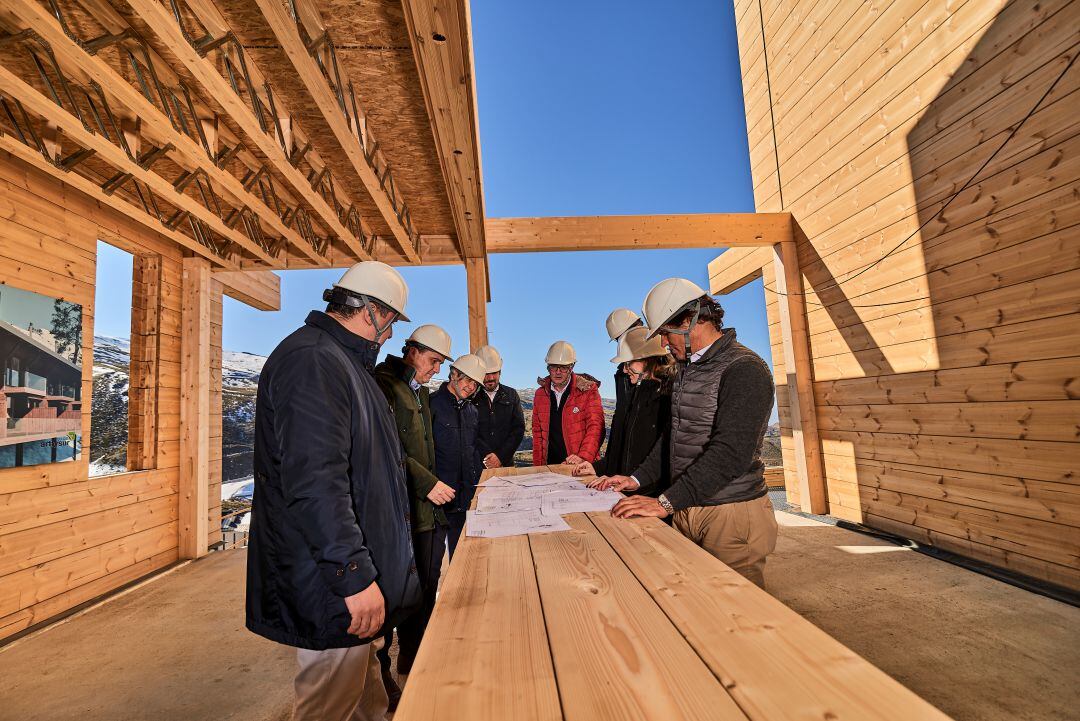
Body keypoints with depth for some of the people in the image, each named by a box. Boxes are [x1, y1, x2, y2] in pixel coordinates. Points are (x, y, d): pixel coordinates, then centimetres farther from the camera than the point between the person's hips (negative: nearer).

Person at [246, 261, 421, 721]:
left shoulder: (338, 359, 14)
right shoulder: (312, 361, -21)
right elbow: (314, 482, -29)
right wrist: (355, 576, -25)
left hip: (352, 567, 10)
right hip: (333, 580, -10)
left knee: (363, 683, 24)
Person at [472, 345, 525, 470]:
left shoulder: (511, 395, 9)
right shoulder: (470, 396, 0)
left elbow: (518, 428, 2)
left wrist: (500, 456, -8)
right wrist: (487, 456, -14)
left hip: (505, 463, 2)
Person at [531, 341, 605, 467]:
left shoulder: (588, 390, -3)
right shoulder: (540, 394, 9)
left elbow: (595, 427, -9)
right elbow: (537, 433, 12)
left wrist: (583, 457, -21)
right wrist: (538, 467, 4)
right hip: (550, 465, 3)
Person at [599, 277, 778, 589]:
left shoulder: (744, 370, -16)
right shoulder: (687, 370, 13)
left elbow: (730, 452, -25)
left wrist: (666, 502, -26)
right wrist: (638, 479, 9)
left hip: (731, 517, -7)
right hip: (685, 511, 8)